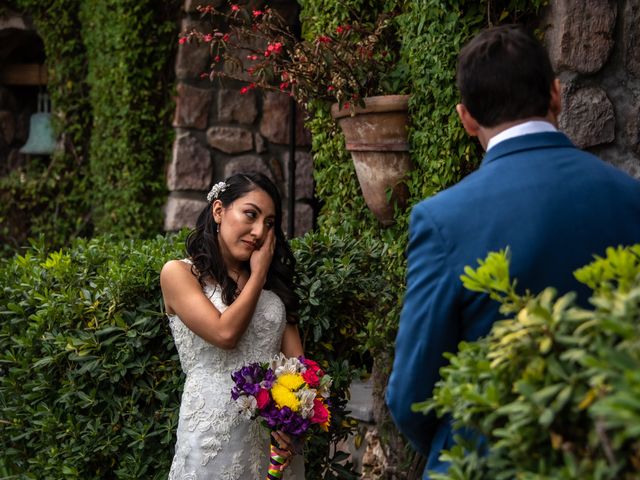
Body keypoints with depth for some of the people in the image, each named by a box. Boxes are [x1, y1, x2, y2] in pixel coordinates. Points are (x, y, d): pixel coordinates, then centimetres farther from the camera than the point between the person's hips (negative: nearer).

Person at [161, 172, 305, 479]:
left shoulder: (273, 282, 12)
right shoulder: (178, 273, -4)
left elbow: (296, 360, 5)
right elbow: (225, 333, -18)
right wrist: (257, 275, -5)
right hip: (214, 434, -5)